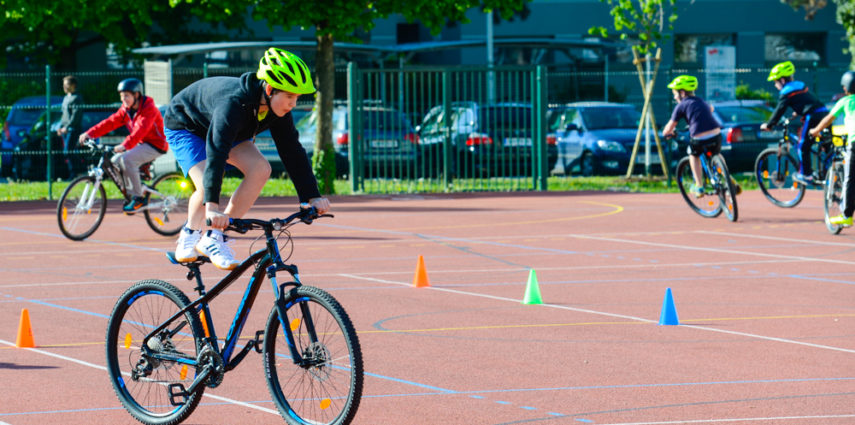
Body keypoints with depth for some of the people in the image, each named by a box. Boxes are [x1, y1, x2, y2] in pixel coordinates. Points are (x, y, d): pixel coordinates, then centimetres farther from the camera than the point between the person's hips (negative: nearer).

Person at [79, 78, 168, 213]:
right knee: (115, 161, -3)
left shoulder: (148, 108, -20)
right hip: (142, 144, 9)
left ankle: (138, 198, -20)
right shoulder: (126, 110, 5)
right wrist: (90, 134, -15)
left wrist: (125, 145, -47)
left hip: (156, 145, -9)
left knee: (127, 159, -28)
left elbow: (140, 129, -34)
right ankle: (130, 193, 7)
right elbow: (110, 122, -2)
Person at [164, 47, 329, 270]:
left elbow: (292, 151, -14)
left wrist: (312, 196, -20)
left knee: (260, 169, -19)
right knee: (207, 185, -29)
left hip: (230, 132, 7)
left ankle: (214, 237, -10)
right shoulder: (233, 103, -42)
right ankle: (190, 234, 3)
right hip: (185, 126, -7)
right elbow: (216, 152, -50)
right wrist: (212, 206, -58)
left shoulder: (277, 110, -21)